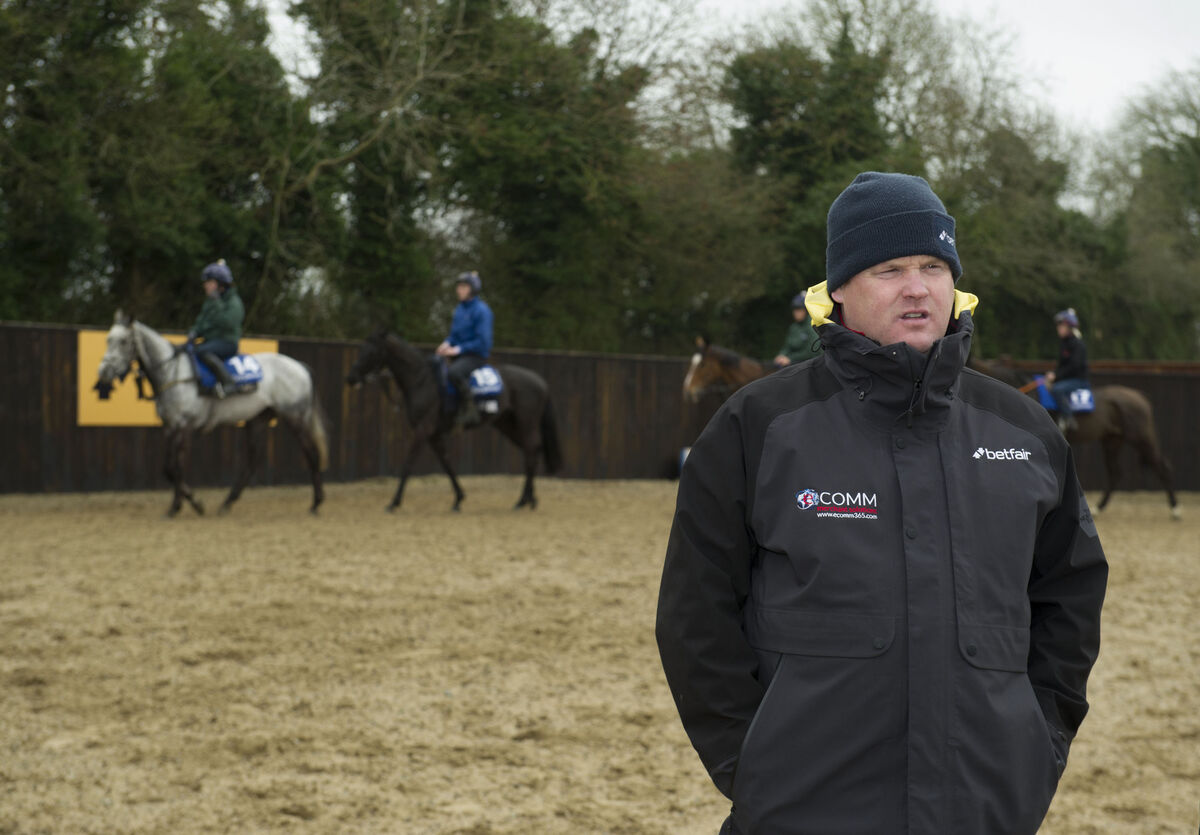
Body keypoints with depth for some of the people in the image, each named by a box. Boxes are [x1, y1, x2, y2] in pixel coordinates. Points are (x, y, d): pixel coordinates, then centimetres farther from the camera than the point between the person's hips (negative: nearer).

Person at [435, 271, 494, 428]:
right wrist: (447, 343, -2)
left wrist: (459, 349, -18)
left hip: (476, 356, -9)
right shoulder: (460, 309, 12)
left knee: (455, 372, -37)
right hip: (457, 355, 9)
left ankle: (470, 412, -31)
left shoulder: (481, 310, -12)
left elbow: (483, 341, -16)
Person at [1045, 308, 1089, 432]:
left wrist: (1056, 376, -21)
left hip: (1079, 379, -9)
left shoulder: (1077, 344, -14)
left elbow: (1074, 366, -21)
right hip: (1066, 379, 9)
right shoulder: (1063, 342, 13)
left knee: (1056, 389, -32)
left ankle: (1068, 420, -27)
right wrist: (1053, 374, -1)